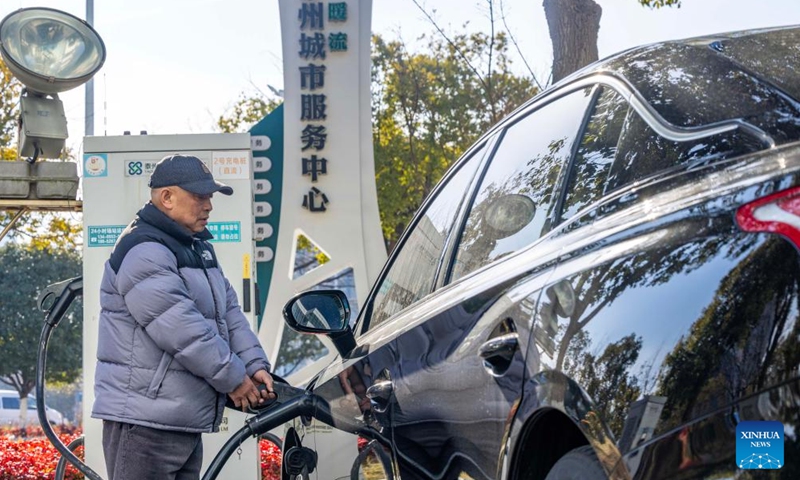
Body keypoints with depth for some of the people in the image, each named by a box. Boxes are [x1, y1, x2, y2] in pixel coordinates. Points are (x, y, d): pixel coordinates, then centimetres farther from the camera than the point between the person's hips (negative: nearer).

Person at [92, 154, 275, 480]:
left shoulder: (199, 249, 18)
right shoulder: (142, 252, -15)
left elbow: (229, 313, 14)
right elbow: (181, 329, -22)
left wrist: (255, 365, -1)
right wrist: (234, 378, -15)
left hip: (187, 421, 10)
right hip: (144, 424, -10)